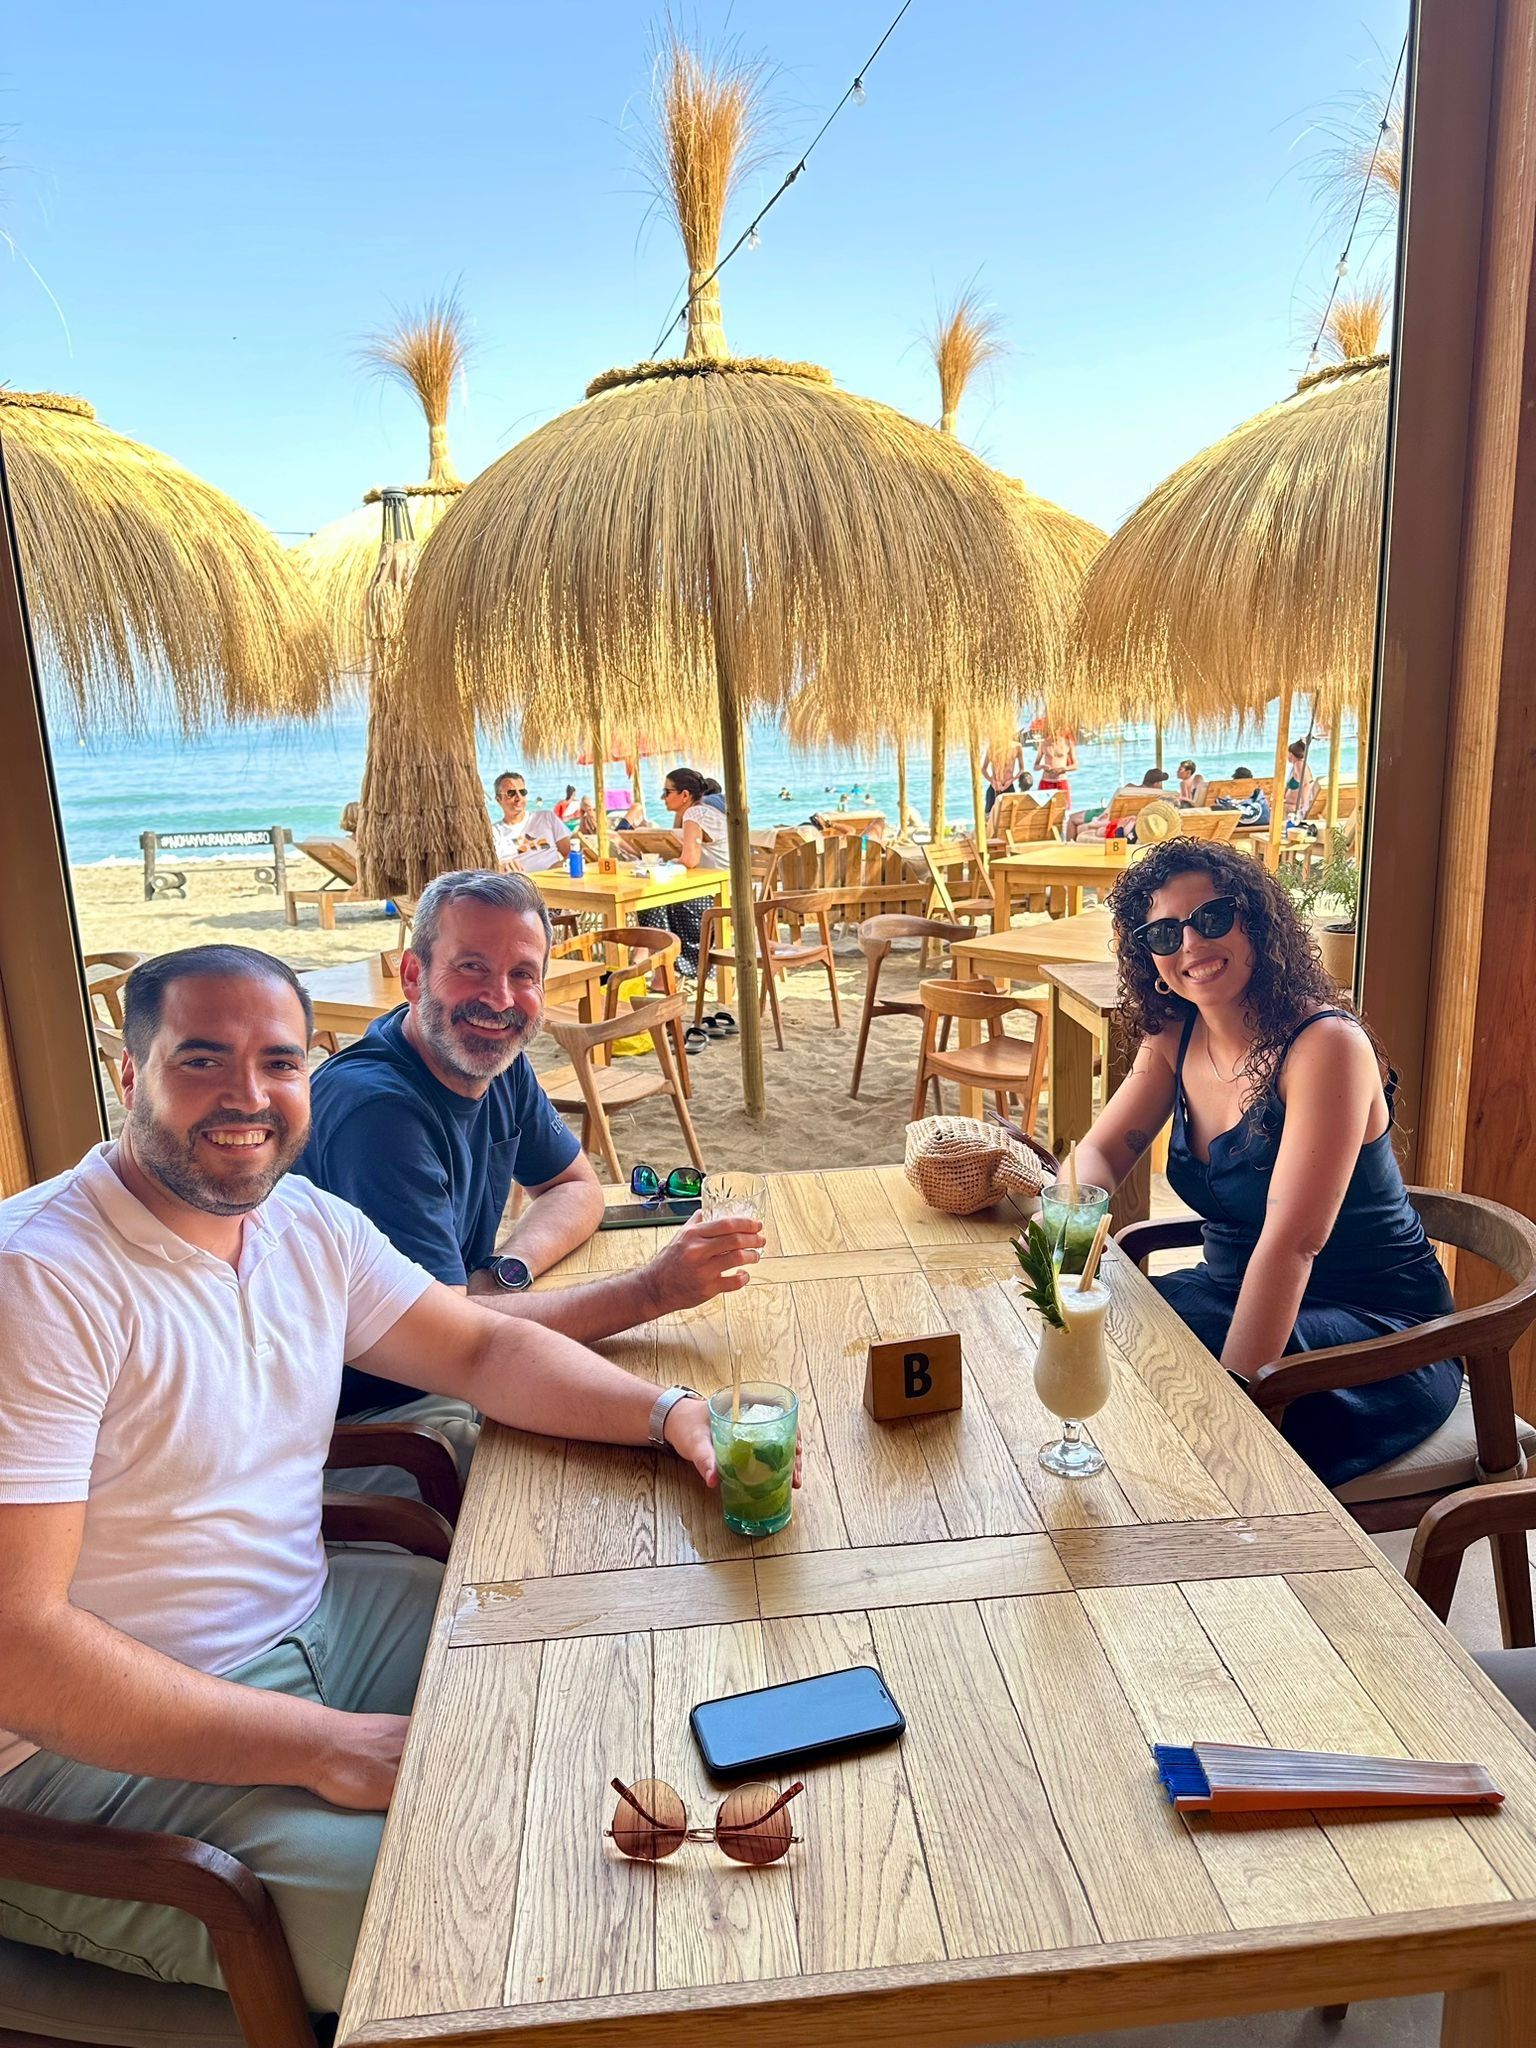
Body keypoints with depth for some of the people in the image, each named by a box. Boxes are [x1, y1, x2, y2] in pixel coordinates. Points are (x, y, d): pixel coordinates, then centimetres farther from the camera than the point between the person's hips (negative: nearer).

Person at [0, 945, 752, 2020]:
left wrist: (668, 1412, -10)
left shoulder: (306, 1224, 1)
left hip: (316, 1618, 8)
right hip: (113, 1738, -7)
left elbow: (484, 1348, 7)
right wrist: (323, 1746, -28)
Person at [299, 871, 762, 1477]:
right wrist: (654, 1289, -33)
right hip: (357, 1422, -8)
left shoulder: (500, 1061, 0)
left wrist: (508, 1270, -12)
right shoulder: (377, 1108, -28)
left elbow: (576, 1186, 11)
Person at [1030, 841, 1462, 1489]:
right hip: (1236, 1289, 7)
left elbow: (1292, 1240, -28)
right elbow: (1101, 1151, 3)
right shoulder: (1175, 1039, 1)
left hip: (1380, 1335, -6)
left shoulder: (1327, 1044, -22)